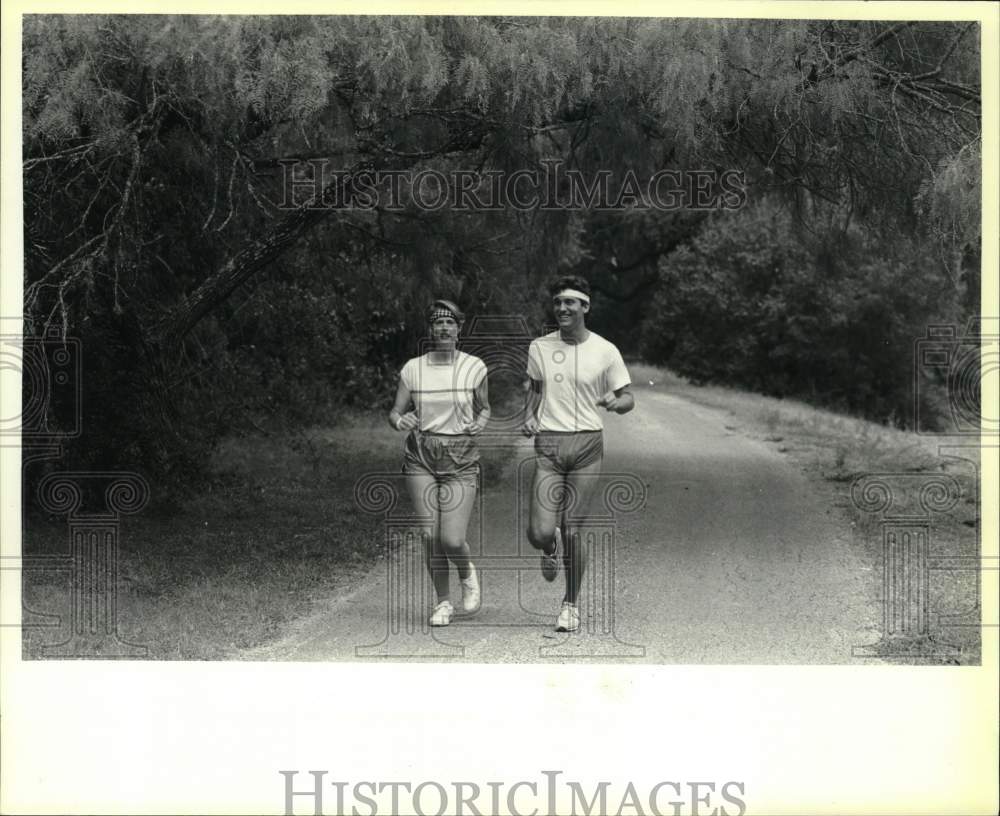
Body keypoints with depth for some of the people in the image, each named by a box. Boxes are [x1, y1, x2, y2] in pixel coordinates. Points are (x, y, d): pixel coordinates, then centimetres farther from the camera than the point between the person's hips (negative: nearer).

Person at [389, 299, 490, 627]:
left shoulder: (474, 367, 0)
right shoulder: (413, 369, 1)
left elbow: (484, 408, 14)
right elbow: (395, 412, 6)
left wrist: (480, 423, -8)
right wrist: (400, 421, -17)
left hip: (461, 461, -1)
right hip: (421, 458, 1)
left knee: (452, 540, -11)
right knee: (430, 535, -1)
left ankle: (467, 575, 24)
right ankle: (443, 602, 19)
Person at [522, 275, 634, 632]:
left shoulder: (605, 351, -1)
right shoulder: (539, 348, 6)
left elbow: (628, 398, 5)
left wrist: (615, 402, -18)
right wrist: (529, 416, 4)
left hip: (588, 444, -1)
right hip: (548, 445, 1)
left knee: (572, 530, -2)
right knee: (540, 532, -11)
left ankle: (571, 604, 18)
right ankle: (551, 548, 29)